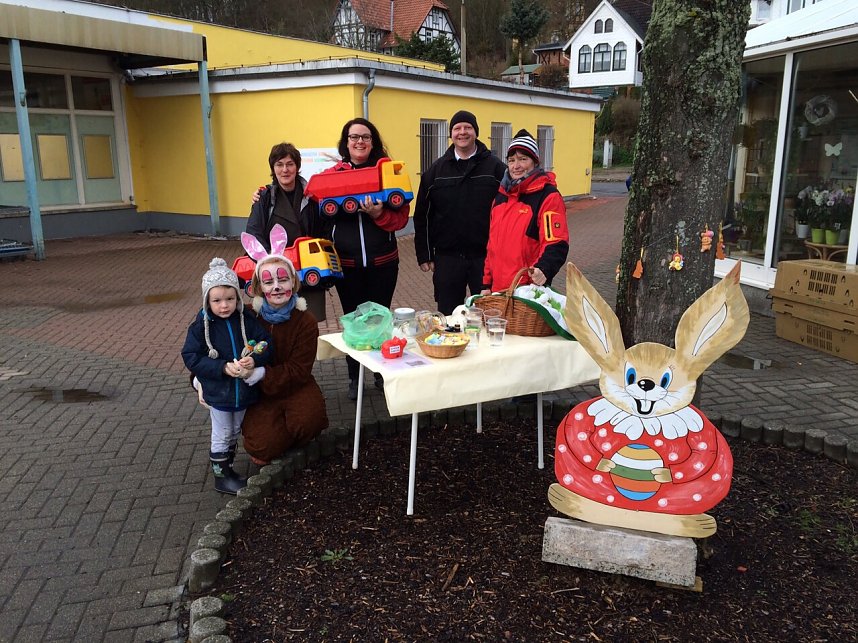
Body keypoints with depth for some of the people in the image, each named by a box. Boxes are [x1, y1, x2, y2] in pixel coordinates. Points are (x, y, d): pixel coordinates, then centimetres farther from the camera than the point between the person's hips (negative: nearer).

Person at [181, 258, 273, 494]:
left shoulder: (246, 319, -9)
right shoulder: (201, 325, -15)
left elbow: (266, 343, -5)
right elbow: (191, 358, -16)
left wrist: (255, 359, -26)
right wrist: (223, 368, -25)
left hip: (243, 389, 4)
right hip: (218, 392, -3)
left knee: (234, 432, 21)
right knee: (222, 435, 10)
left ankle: (227, 468, 40)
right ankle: (221, 477, 26)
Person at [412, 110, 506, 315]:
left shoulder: (495, 167, 0)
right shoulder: (436, 170, 6)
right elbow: (422, 216, 7)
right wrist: (424, 255, 3)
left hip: (486, 256, -1)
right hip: (447, 258, 2)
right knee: (447, 318, 11)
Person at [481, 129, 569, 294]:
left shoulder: (548, 197, -8)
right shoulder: (501, 196, 13)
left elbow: (556, 244, -17)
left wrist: (543, 269, -36)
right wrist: (487, 283, 15)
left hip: (530, 290, -6)